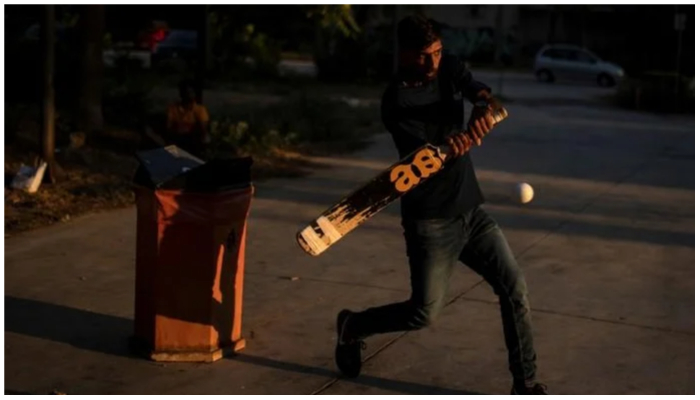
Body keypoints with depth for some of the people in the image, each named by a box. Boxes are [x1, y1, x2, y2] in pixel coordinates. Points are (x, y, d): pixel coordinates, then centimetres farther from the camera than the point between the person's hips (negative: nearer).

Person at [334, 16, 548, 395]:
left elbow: (480, 92, -16)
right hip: (429, 220, -5)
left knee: (513, 287, -3)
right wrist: (446, 146, -49)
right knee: (423, 313, -2)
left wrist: (483, 108, -40)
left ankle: (525, 384, 9)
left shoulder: (449, 69, 2)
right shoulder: (396, 101, -15)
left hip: (470, 210, 6)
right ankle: (352, 326, 25)